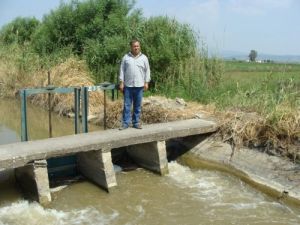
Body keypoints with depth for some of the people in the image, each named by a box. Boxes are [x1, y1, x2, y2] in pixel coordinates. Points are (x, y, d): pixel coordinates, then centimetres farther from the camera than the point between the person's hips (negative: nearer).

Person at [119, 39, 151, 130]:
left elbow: (147, 71, 7)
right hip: (128, 85, -1)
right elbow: (122, 70, 5)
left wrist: (146, 82, -1)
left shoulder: (144, 58, 6)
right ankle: (125, 123, 7)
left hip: (139, 85, 1)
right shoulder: (126, 57, 5)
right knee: (127, 105, 1)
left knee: (138, 106, 7)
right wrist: (121, 82, -1)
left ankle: (136, 123, 16)